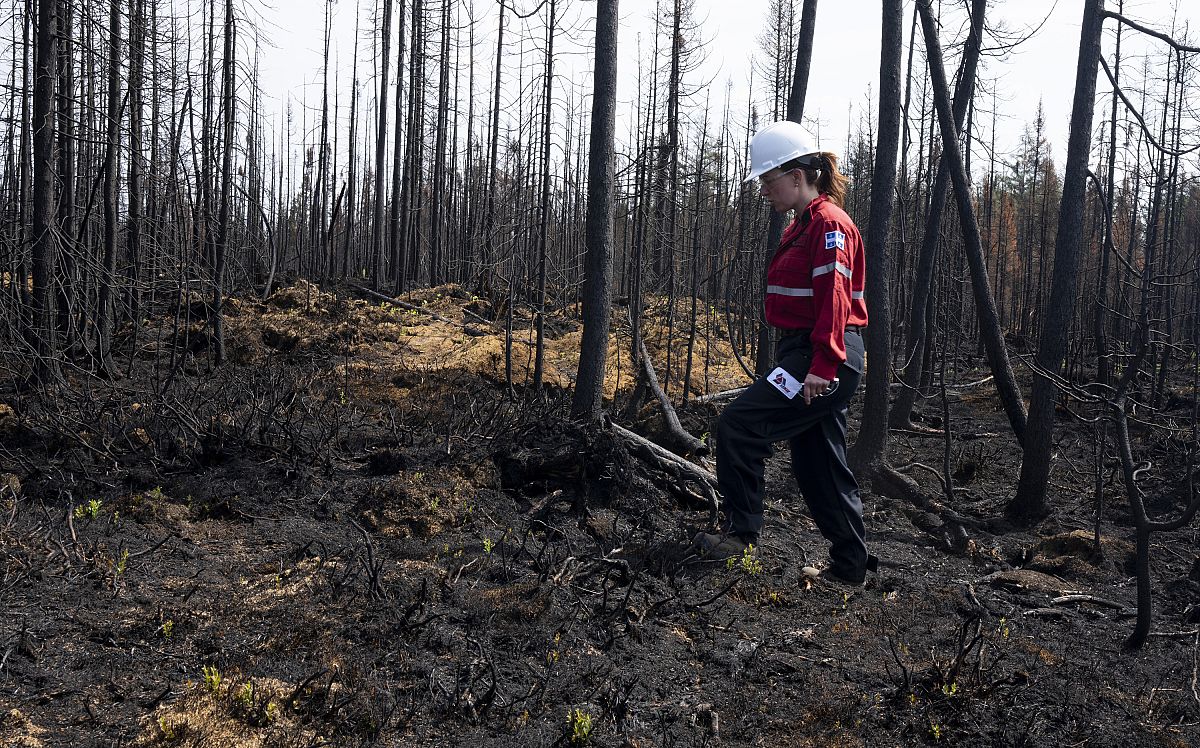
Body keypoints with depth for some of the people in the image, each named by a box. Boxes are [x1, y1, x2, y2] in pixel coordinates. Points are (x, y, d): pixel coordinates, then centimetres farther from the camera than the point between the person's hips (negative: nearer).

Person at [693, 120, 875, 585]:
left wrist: (823, 366, -26)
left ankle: (741, 532, -5)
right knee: (818, 463, 13)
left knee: (738, 424, -14)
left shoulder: (829, 223, -12)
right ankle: (850, 567, 22)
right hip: (806, 356, 11)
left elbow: (833, 299, -21)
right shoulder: (803, 226, 19)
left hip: (825, 358, -11)